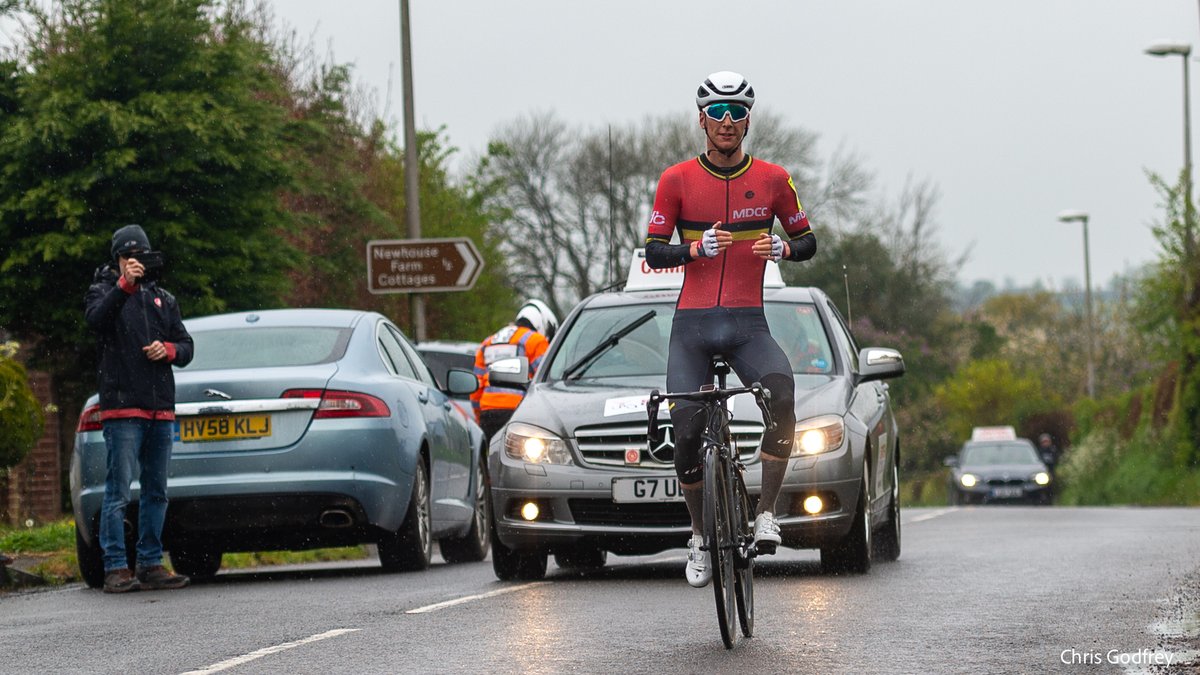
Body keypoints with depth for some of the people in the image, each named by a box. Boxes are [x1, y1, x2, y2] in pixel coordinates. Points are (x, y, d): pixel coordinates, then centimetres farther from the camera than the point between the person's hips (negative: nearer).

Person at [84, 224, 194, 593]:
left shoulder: (163, 299, 19)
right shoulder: (104, 290, 5)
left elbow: (186, 347, 18)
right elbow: (96, 318, -19)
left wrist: (168, 350, -4)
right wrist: (124, 286, -32)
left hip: (161, 409, 6)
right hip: (122, 408, -5)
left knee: (156, 491, 8)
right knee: (118, 490, -9)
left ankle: (151, 565, 14)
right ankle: (115, 568, -10)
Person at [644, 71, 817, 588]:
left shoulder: (772, 179, 3)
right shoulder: (677, 181, 1)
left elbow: (807, 242, 12)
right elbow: (653, 253, -1)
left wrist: (782, 248, -11)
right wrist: (698, 248, -21)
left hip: (748, 325, 0)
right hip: (692, 325, 0)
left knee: (783, 403, -28)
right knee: (686, 434, -5)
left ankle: (766, 513, -15)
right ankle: (700, 538, 16)